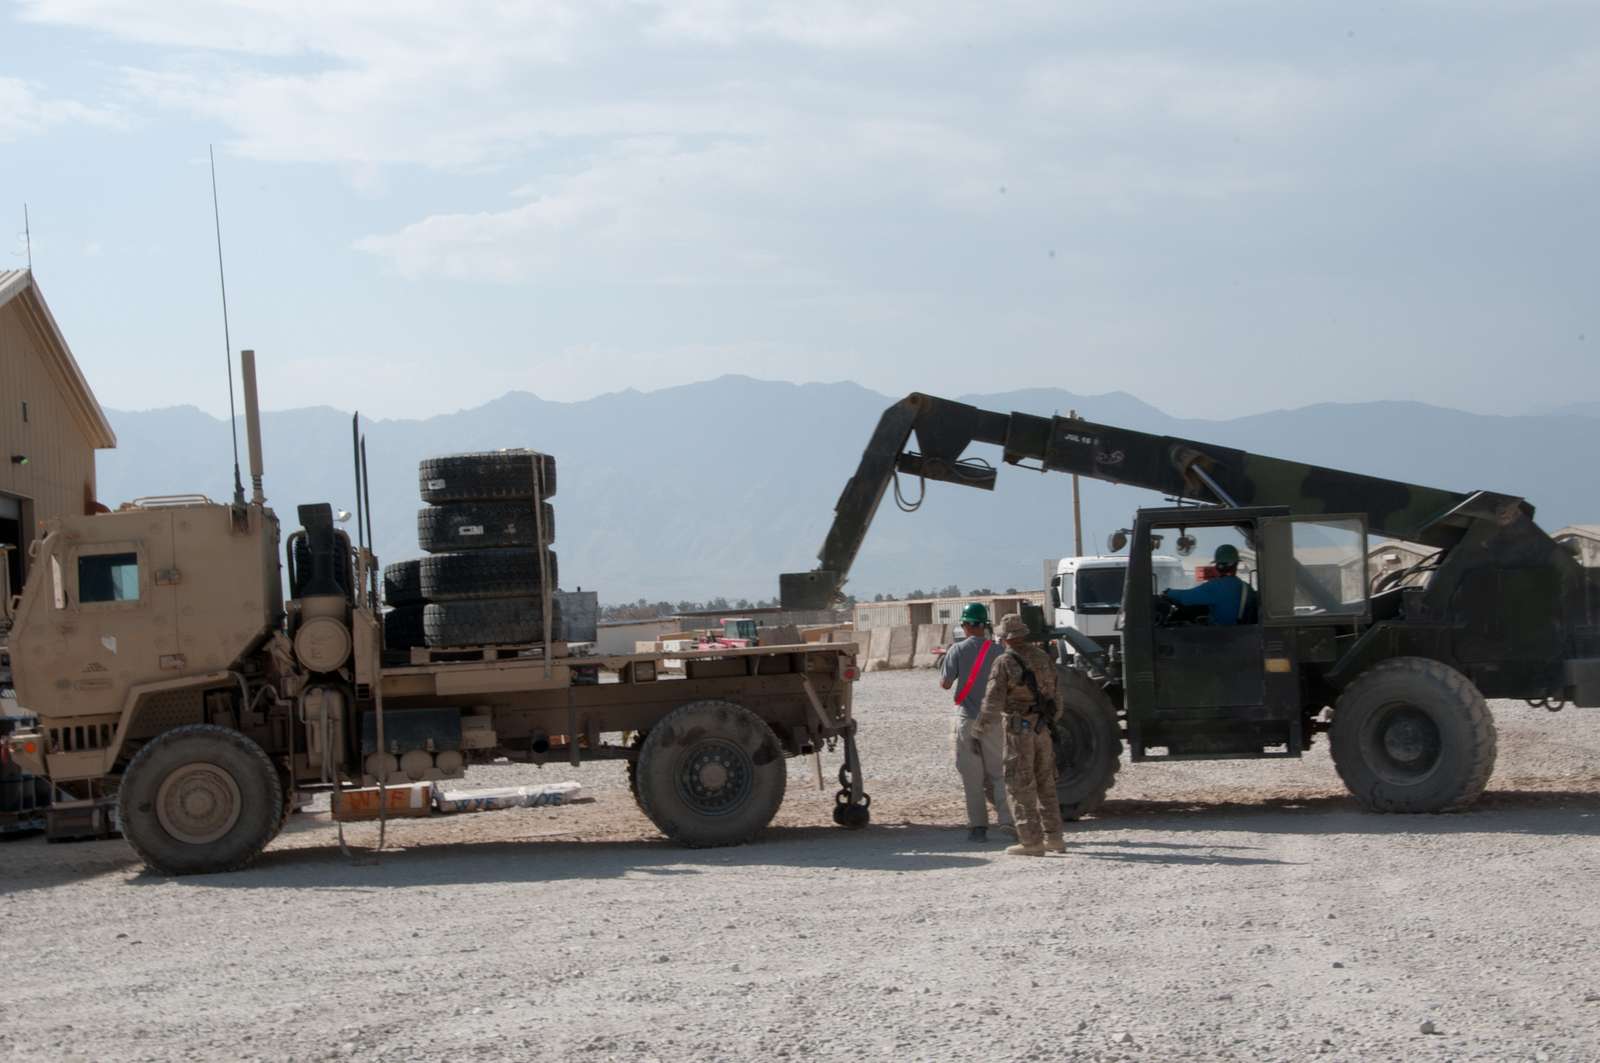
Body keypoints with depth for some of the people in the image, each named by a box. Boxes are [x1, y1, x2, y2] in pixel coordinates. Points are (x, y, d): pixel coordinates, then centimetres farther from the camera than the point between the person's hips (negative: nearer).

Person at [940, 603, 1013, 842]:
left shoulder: (957, 651, -6)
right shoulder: (997, 651, 0)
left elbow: (945, 684, -4)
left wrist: (942, 666, 15)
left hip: (966, 719, -1)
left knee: (971, 777, 4)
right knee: (998, 773, 8)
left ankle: (978, 826, 3)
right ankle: (1007, 818, -6)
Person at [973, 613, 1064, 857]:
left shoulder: (1005, 663, -12)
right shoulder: (1043, 658, 7)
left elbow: (993, 702, -16)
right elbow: (1054, 694, 13)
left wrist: (978, 733, -13)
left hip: (1018, 729, -6)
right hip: (1043, 727, 6)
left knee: (1021, 786, -1)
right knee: (1045, 784, 16)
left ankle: (1031, 841, -3)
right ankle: (1053, 837, 18)